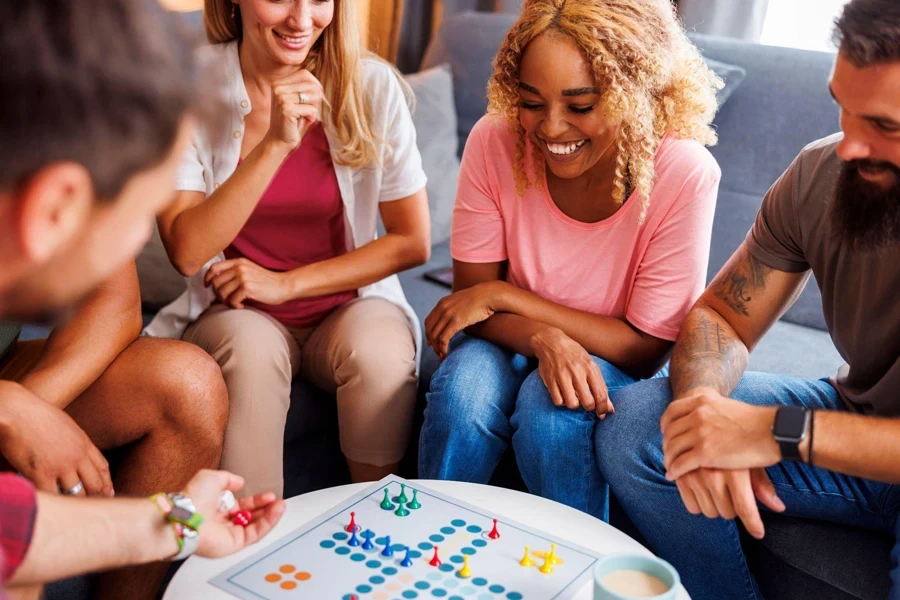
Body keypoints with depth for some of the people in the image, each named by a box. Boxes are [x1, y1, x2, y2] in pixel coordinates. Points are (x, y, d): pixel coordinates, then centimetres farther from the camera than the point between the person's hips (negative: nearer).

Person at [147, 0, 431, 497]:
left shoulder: (371, 85, -7)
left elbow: (412, 242, -4)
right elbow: (188, 252, -16)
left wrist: (287, 283, -10)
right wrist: (275, 144, -24)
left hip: (348, 303, 1)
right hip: (235, 313, 0)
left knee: (379, 349, -30)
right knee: (251, 346, -33)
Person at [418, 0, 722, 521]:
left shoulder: (684, 174, -24)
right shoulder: (495, 143, -18)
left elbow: (646, 348, -18)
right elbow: (472, 297, -10)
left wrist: (503, 295, -22)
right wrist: (544, 339, -32)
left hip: (616, 362, -1)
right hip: (514, 341, 2)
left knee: (551, 410, -31)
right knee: (463, 388, -29)